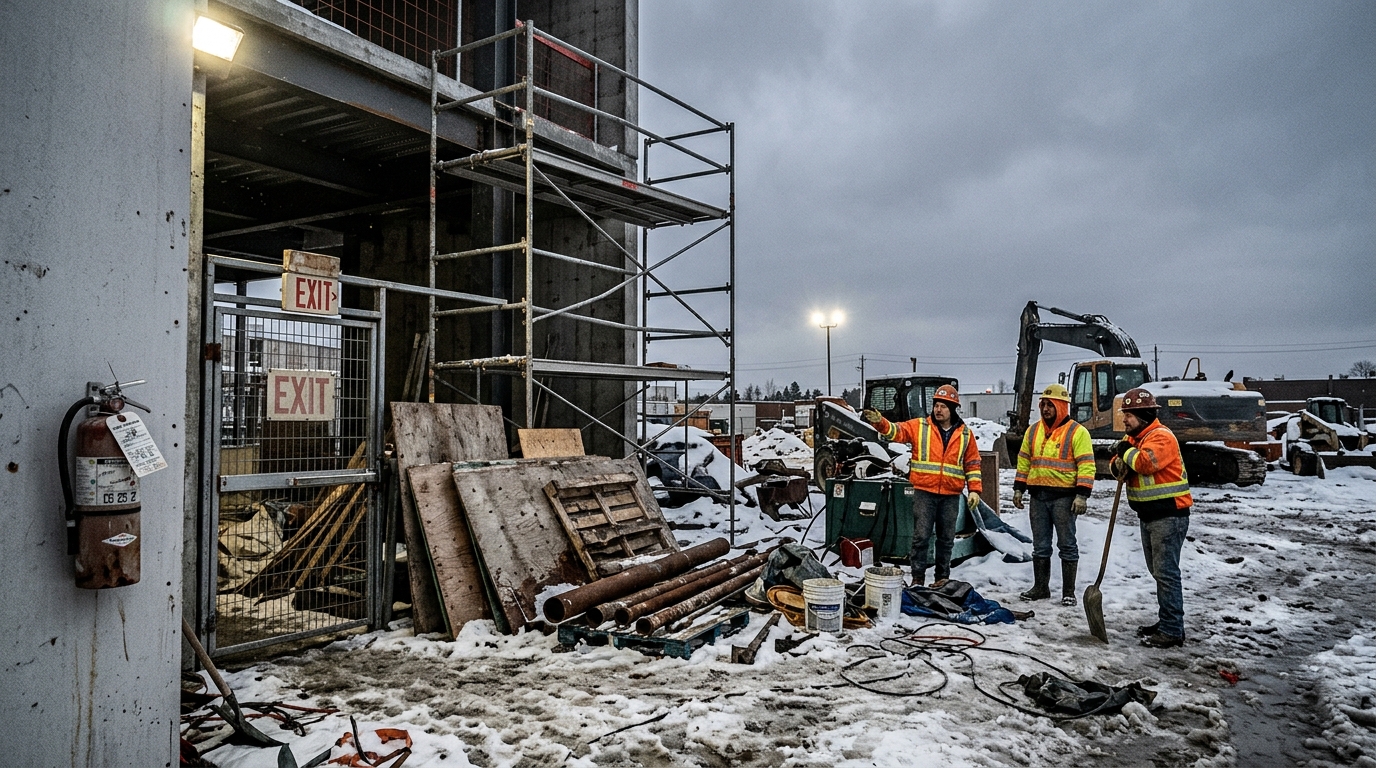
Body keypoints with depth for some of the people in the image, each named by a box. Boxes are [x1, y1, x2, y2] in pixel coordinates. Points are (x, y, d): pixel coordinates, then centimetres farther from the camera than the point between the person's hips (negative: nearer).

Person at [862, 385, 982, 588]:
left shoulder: (965, 434, 8)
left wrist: (975, 489, 4)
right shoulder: (919, 426, 3)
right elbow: (895, 431, -9)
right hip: (924, 492, -2)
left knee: (946, 539, 10)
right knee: (921, 536, -2)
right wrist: (879, 421, -28)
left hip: (951, 495, 2)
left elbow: (973, 464, 12)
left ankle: (942, 578, 22)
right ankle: (918, 578, 7)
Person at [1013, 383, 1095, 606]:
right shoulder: (1033, 431, 12)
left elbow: (1086, 465, -10)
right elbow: (1024, 461, 17)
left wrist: (1082, 495, -17)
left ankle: (1068, 592, 10)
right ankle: (1040, 587, 22)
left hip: (1064, 497, -5)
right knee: (1040, 545, 12)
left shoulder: (1077, 432, -6)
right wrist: (1018, 488, 13)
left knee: (1067, 545, 2)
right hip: (1038, 496, 5)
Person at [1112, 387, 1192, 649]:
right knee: (1158, 571, 16)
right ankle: (1165, 622, 27)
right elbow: (1118, 469, 11)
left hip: (1169, 514, -10)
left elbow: (1146, 462, -32)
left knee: (1166, 572, -8)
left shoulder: (1161, 436, -16)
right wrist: (1122, 464, -12)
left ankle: (1172, 631, -3)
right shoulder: (1133, 437, 13)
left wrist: (1127, 452, -14)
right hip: (1149, 514, 10)